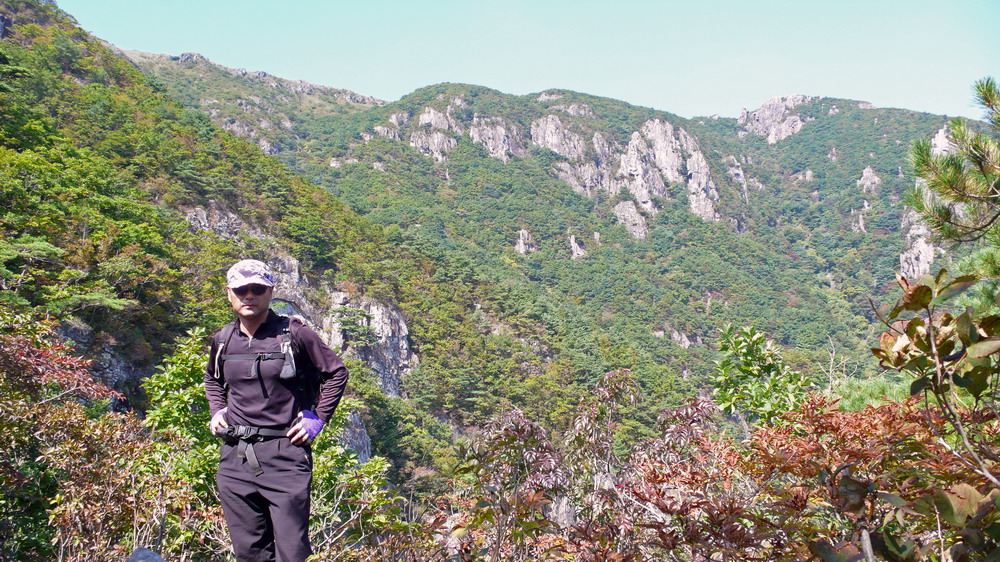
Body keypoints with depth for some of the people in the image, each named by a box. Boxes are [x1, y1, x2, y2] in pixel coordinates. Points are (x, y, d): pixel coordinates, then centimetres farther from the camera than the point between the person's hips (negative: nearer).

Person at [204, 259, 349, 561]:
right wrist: (217, 412, 14)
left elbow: (336, 372, 3)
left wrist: (317, 419, -2)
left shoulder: (294, 334, -5)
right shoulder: (223, 340, 9)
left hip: (285, 453, -5)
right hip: (235, 456, 5)